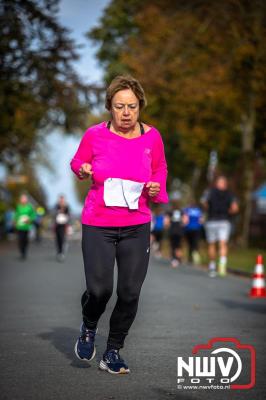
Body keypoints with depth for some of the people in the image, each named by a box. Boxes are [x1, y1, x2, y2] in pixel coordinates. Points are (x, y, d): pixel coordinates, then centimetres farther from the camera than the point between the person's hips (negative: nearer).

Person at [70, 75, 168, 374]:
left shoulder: (152, 137, -1)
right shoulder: (95, 135, -5)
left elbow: (160, 168, 17)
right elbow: (77, 161, 13)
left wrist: (156, 187, -4)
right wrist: (83, 170, -10)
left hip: (137, 228, 2)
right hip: (98, 226, -2)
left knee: (130, 294, 2)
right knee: (99, 290, -10)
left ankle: (113, 353, 23)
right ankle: (89, 327, 27)